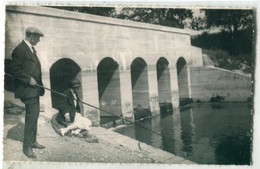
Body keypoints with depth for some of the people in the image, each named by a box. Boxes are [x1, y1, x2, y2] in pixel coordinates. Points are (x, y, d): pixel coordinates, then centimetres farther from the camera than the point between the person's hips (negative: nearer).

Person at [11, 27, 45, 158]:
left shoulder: (31, 49, 16)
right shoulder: (19, 50, -13)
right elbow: (15, 70, -17)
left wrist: (38, 83, 14)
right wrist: (29, 79, -19)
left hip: (35, 89, 10)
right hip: (27, 90, -10)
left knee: (34, 115, 15)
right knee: (31, 116, -8)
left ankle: (32, 141, 28)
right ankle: (27, 146, 3)